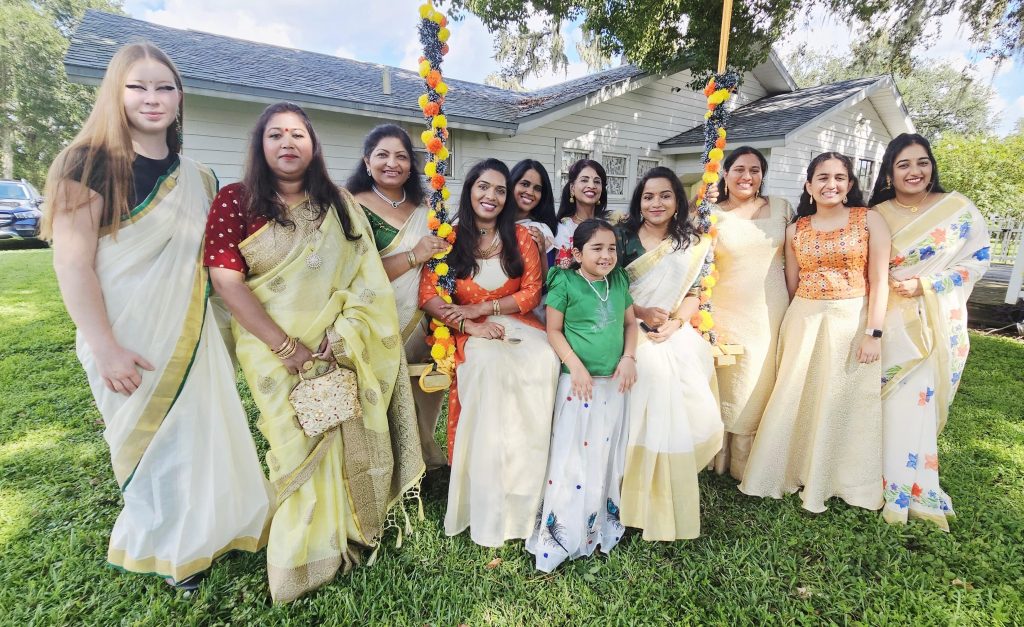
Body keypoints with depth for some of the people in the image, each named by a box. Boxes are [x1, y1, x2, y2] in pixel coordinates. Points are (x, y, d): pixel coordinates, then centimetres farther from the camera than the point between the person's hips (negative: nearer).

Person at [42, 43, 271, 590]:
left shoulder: (196, 177, 6)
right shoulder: (90, 165, -11)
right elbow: (72, 264, -15)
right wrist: (106, 349, -20)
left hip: (191, 335, 5)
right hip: (130, 342, -5)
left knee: (205, 433, 15)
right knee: (153, 443, 11)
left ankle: (208, 530, 40)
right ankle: (168, 552, 36)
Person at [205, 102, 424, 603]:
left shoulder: (339, 204, 5)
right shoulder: (236, 200, -4)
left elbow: (364, 275, 1)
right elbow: (226, 281, -12)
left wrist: (338, 337, -12)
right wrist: (288, 348, -17)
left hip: (340, 349, 2)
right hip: (275, 349, -2)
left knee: (343, 443, 9)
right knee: (301, 447, 7)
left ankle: (343, 530, 34)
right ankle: (302, 559, 29)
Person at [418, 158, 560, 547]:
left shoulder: (521, 237, 8)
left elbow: (531, 293, 2)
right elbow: (428, 296, -6)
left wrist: (481, 308, -11)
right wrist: (471, 326, -20)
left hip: (516, 325, 2)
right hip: (468, 332, -2)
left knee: (545, 359, -29)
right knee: (490, 362, -34)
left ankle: (524, 493, -15)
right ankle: (488, 507, -22)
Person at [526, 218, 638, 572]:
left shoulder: (619, 281, 8)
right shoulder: (565, 283, -7)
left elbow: (630, 322, 13)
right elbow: (554, 331, -7)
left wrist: (628, 358, -2)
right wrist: (575, 366, -15)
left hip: (614, 382, 5)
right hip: (579, 381, -5)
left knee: (608, 453, 14)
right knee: (571, 453, 2)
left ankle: (604, 522, 33)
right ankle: (564, 530, 17)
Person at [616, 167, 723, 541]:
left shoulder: (692, 244, 13)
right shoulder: (623, 238, 5)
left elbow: (693, 293, 9)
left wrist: (675, 323, -9)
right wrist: (642, 314, -12)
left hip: (675, 332, 3)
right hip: (631, 328, -3)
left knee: (689, 403, -15)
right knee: (654, 373, -26)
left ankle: (671, 490, 7)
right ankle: (646, 496, -9)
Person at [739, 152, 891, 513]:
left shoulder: (870, 220, -1)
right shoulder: (796, 229, 6)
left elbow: (878, 281, -5)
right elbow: (791, 284, 9)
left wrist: (874, 332, -12)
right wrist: (788, 328, 8)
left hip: (852, 321, -2)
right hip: (803, 321, 2)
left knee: (843, 403, 6)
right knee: (794, 400, 7)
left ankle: (838, 480, 25)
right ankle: (790, 471, 24)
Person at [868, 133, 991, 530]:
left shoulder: (959, 209, 0)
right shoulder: (875, 216, 3)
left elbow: (977, 259, -2)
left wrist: (926, 285, -14)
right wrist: (886, 286, -9)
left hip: (938, 322, 0)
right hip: (890, 323, 0)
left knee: (921, 401, 4)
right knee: (894, 403, 1)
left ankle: (913, 488, 22)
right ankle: (899, 488, 15)